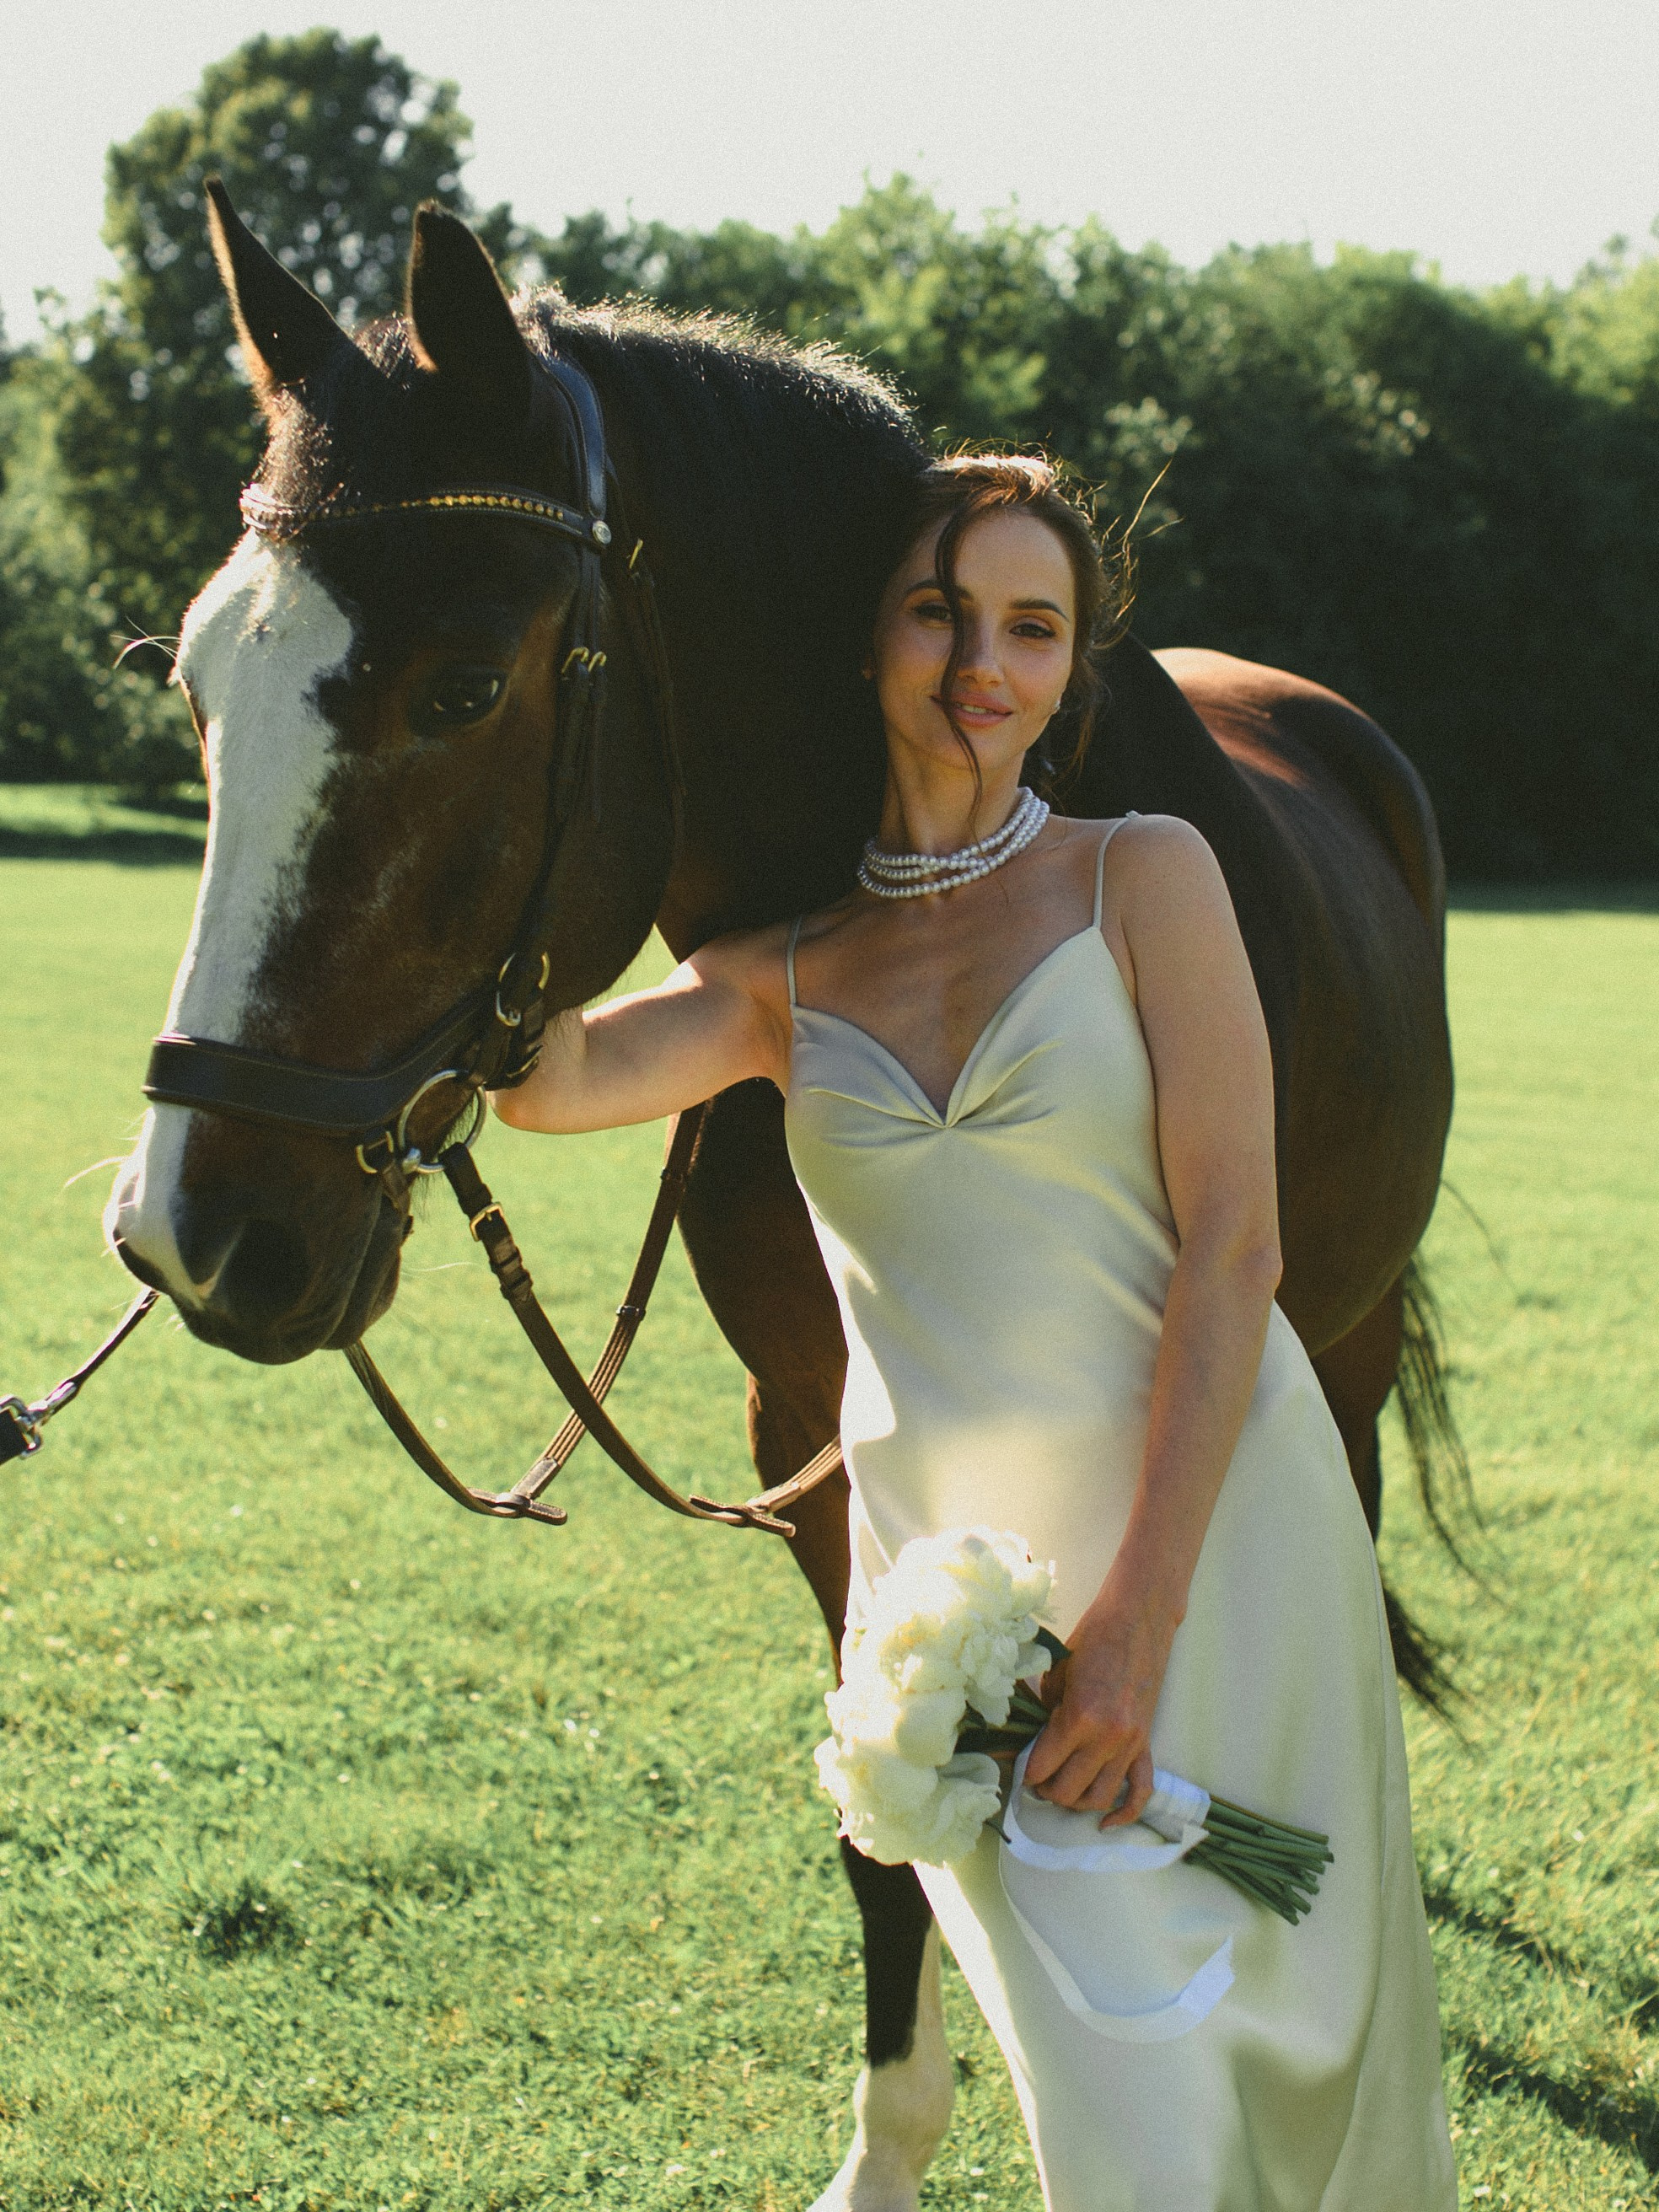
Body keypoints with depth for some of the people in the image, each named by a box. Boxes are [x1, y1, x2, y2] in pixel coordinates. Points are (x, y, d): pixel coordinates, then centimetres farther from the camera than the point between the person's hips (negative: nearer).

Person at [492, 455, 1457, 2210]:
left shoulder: (1145, 879, -3)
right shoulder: (786, 977, 5)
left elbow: (1231, 1243, -10)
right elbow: (542, 1080, -12)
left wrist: (1136, 1623, -16)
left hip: (1212, 1537, -2)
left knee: (1277, 2030, 7)